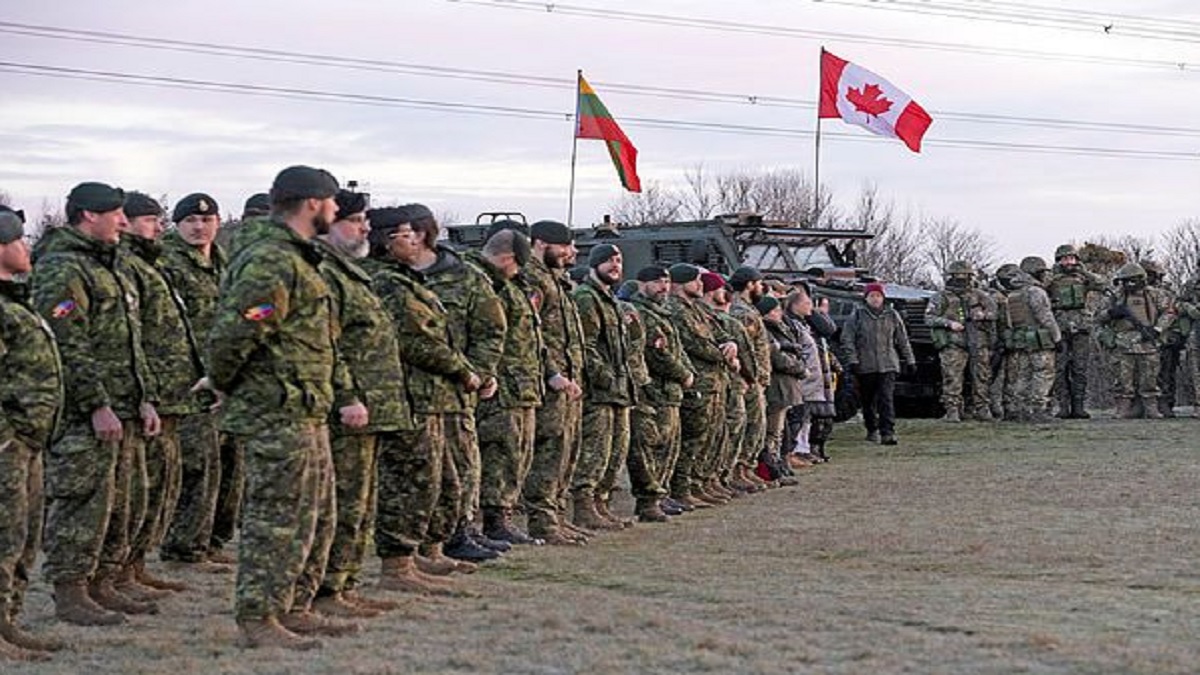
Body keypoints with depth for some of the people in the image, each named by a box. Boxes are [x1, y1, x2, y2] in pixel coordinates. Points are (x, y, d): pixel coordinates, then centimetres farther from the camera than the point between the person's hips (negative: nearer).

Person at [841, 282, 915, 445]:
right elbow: (847, 339, -1)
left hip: (888, 365, 0)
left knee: (887, 398, -12)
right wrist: (852, 360, -11)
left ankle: (887, 432, -16)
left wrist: (909, 361, 16)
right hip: (865, 366, 0)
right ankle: (872, 430, 27)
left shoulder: (892, 315, 10)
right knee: (868, 401, 9)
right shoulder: (857, 315, 2)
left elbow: (903, 340, 16)